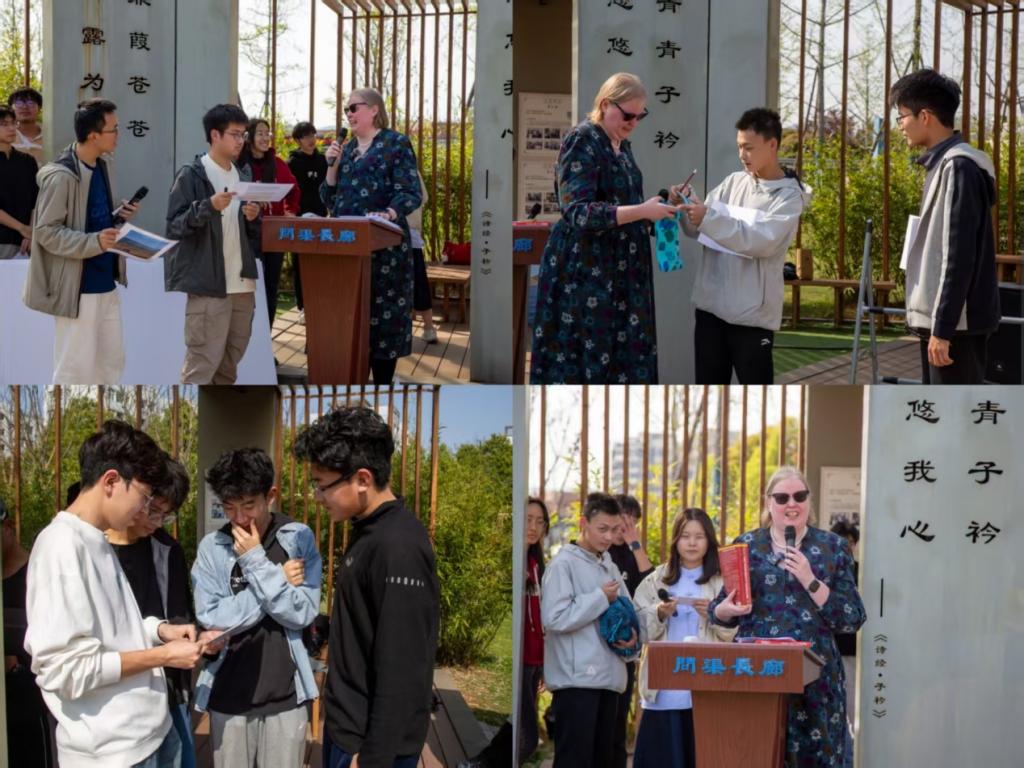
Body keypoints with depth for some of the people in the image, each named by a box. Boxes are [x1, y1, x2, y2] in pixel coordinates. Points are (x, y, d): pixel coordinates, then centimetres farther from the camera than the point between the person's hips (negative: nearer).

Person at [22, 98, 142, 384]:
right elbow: (46, 232, -19)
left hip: (106, 283, 9)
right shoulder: (60, 176, -20)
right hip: (78, 287, -9)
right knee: (75, 367, -2)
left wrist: (119, 216, 0)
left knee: (112, 360, 15)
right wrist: (94, 242, -29)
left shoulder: (100, 167, 7)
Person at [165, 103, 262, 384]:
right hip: (207, 284, -7)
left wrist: (254, 218, -1)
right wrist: (209, 207, -22)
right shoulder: (191, 176, -5)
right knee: (201, 364, -9)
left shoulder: (244, 175, 16)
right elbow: (174, 225, -10)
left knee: (229, 363, 12)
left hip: (242, 283, 7)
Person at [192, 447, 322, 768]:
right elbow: (209, 618, -11)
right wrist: (278, 579, -13)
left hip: (285, 695, -1)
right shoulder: (211, 547, -2)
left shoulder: (299, 539, -3)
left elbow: (302, 613, -10)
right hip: (228, 696, 1)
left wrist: (256, 562, -16)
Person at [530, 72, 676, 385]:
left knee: (620, 359, 6)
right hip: (583, 274, -8)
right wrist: (642, 211, -26)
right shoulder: (582, 141, -13)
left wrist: (655, 208, 6)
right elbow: (579, 212, -22)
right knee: (581, 361, -4)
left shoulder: (622, 145, 12)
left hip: (619, 272, 8)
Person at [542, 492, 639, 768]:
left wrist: (631, 639, 0)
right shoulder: (564, 564, -6)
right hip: (576, 680, -8)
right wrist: (602, 597, -11)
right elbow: (555, 617, -18)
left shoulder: (609, 567, 16)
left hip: (608, 679, 8)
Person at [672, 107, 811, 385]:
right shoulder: (734, 181, 10)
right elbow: (700, 229, 9)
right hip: (711, 305, 6)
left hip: (752, 313, -6)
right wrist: (687, 207, -11)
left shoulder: (789, 196, -7)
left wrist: (709, 218, -26)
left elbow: (762, 241, -21)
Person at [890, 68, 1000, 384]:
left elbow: (959, 257, -20)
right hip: (939, 319, 10)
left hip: (956, 323, -10)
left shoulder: (958, 167, -15)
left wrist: (943, 328, -21)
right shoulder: (943, 164, 14)